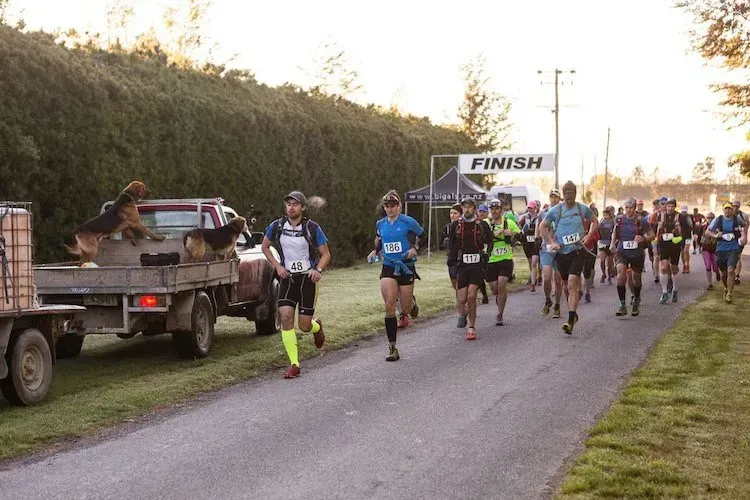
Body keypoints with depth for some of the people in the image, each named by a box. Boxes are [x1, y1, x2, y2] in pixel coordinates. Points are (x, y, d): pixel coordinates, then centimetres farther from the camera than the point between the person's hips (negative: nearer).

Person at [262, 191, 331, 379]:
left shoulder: (312, 228, -8)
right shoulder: (277, 226, -2)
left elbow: (326, 254, 0)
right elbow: (264, 247, 14)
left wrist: (318, 270, -18)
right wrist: (277, 266, 0)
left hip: (308, 278, -2)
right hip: (287, 277, 2)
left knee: (304, 326, -1)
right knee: (286, 316, -16)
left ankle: (317, 327, 39)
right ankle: (294, 365, -11)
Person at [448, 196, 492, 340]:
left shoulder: (482, 225, 0)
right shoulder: (456, 225, 5)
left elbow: (490, 242, 11)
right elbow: (451, 244, 16)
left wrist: (486, 256, 0)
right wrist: (453, 258, 7)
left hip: (477, 265, -2)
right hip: (462, 264, 2)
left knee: (471, 296, -13)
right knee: (462, 299, 0)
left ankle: (471, 328, -2)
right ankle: (463, 314, 36)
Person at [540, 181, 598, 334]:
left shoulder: (583, 209, 2)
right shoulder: (555, 210, 0)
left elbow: (595, 222, 18)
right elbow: (543, 226, 12)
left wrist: (588, 235, 1)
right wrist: (552, 242, 0)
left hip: (577, 251, -2)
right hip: (561, 252, 2)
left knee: (572, 285, -15)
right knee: (567, 285, 13)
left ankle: (570, 320, -17)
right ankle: (573, 314, 33)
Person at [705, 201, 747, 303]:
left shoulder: (737, 219, -1)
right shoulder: (718, 220, -3)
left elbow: (745, 225, 21)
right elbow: (707, 231, 3)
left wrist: (744, 236, 6)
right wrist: (715, 235, -16)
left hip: (733, 249, -2)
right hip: (721, 249, 2)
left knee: (731, 271, -18)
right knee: (724, 273, 12)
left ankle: (729, 295, -13)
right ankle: (726, 288, 41)